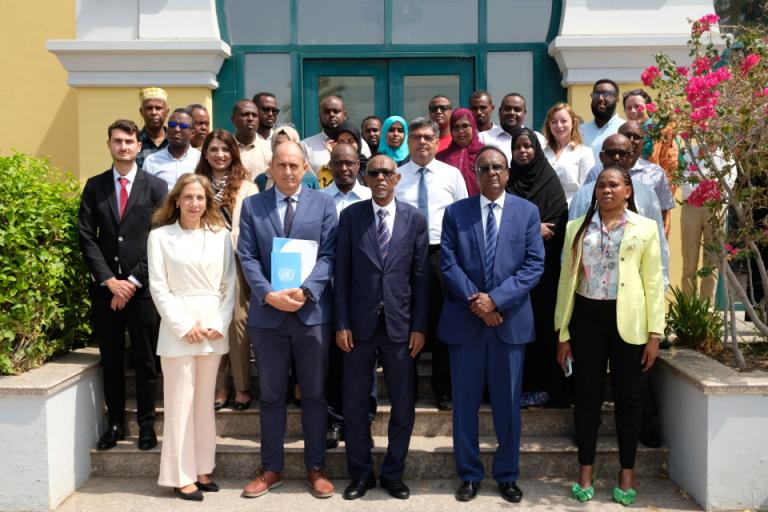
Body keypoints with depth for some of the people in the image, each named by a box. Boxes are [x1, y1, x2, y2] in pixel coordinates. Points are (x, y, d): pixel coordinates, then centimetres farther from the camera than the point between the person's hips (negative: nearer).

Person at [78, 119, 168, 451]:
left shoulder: (155, 187, 1)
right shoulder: (94, 186, 8)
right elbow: (86, 237, 2)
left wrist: (133, 281, -10)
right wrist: (109, 280, -8)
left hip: (142, 287, -2)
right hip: (104, 287, 2)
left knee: (144, 359, 4)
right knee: (111, 359, 9)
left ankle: (146, 424, 16)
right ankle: (115, 422, 21)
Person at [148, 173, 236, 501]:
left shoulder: (220, 235, 6)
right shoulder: (160, 236, 0)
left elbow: (230, 284, 5)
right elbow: (158, 287, -4)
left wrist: (220, 324, -6)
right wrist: (184, 326, -11)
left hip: (214, 328, 3)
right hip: (178, 327, -3)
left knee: (205, 402, 10)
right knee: (180, 403, 1)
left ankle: (202, 469, 19)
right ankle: (181, 476, 9)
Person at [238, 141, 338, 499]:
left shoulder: (323, 203, 4)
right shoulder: (252, 205, 7)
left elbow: (328, 255, -3)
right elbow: (247, 257, 0)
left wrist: (305, 290, -18)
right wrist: (269, 294, -15)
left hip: (312, 311, -1)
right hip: (267, 313, 1)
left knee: (314, 394, 8)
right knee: (271, 395, 10)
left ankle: (315, 467, 21)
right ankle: (271, 468, 22)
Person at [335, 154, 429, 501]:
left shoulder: (415, 219, 2)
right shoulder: (351, 216, 2)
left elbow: (420, 277, 2)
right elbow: (342, 274, 0)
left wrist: (419, 326, -3)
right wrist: (341, 323, -5)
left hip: (400, 325, 0)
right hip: (360, 324, 0)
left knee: (404, 405, 8)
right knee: (355, 405, 8)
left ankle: (393, 474, 25)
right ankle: (361, 473, 25)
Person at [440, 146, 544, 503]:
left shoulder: (528, 212, 4)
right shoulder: (455, 212, 5)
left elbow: (534, 265, -4)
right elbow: (448, 263, -2)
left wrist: (495, 299, -14)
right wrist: (476, 301, -13)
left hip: (511, 319, 0)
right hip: (464, 319, 0)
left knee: (508, 403, 9)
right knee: (465, 402, 7)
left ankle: (507, 475, 24)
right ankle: (469, 474, 21)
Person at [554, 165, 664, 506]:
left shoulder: (645, 228, 3)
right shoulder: (578, 227, 7)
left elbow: (653, 282, 1)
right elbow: (567, 280, 7)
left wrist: (655, 334, -5)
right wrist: (562, 332, 3)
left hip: (628, 321, -1)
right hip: (586, 318, 1)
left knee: (627, 397, 7)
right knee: (587, 395, 7)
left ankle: (627, 472, 21)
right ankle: (586, 471, 19)